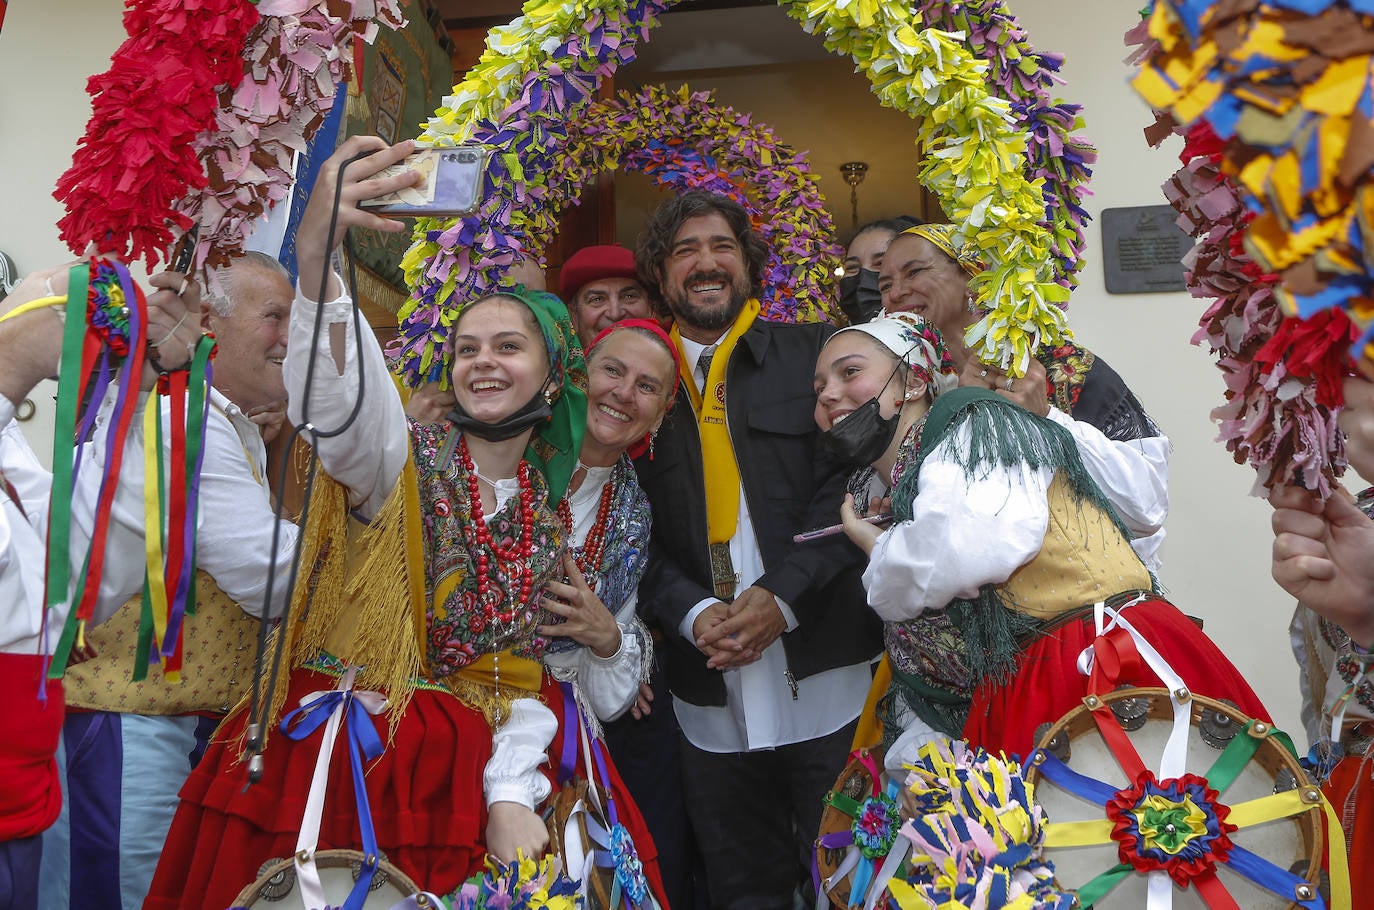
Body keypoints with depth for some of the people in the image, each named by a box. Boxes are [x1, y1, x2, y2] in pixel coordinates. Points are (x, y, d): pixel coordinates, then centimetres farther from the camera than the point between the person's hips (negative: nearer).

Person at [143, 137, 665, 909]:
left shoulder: (553, 511, 5)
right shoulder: (404, 457, -6)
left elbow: (524, 674, 3)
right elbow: (336, 398, -29)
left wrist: (512, 794, -14)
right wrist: (316, 258, -47)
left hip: (480, 765, 3)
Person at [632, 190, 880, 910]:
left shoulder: (813, 354, 5)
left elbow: (848, 486, -3)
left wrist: (782, 596, -15)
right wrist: (693, 614, -10)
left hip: (826, 675, -1)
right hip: (711, 697, 2)